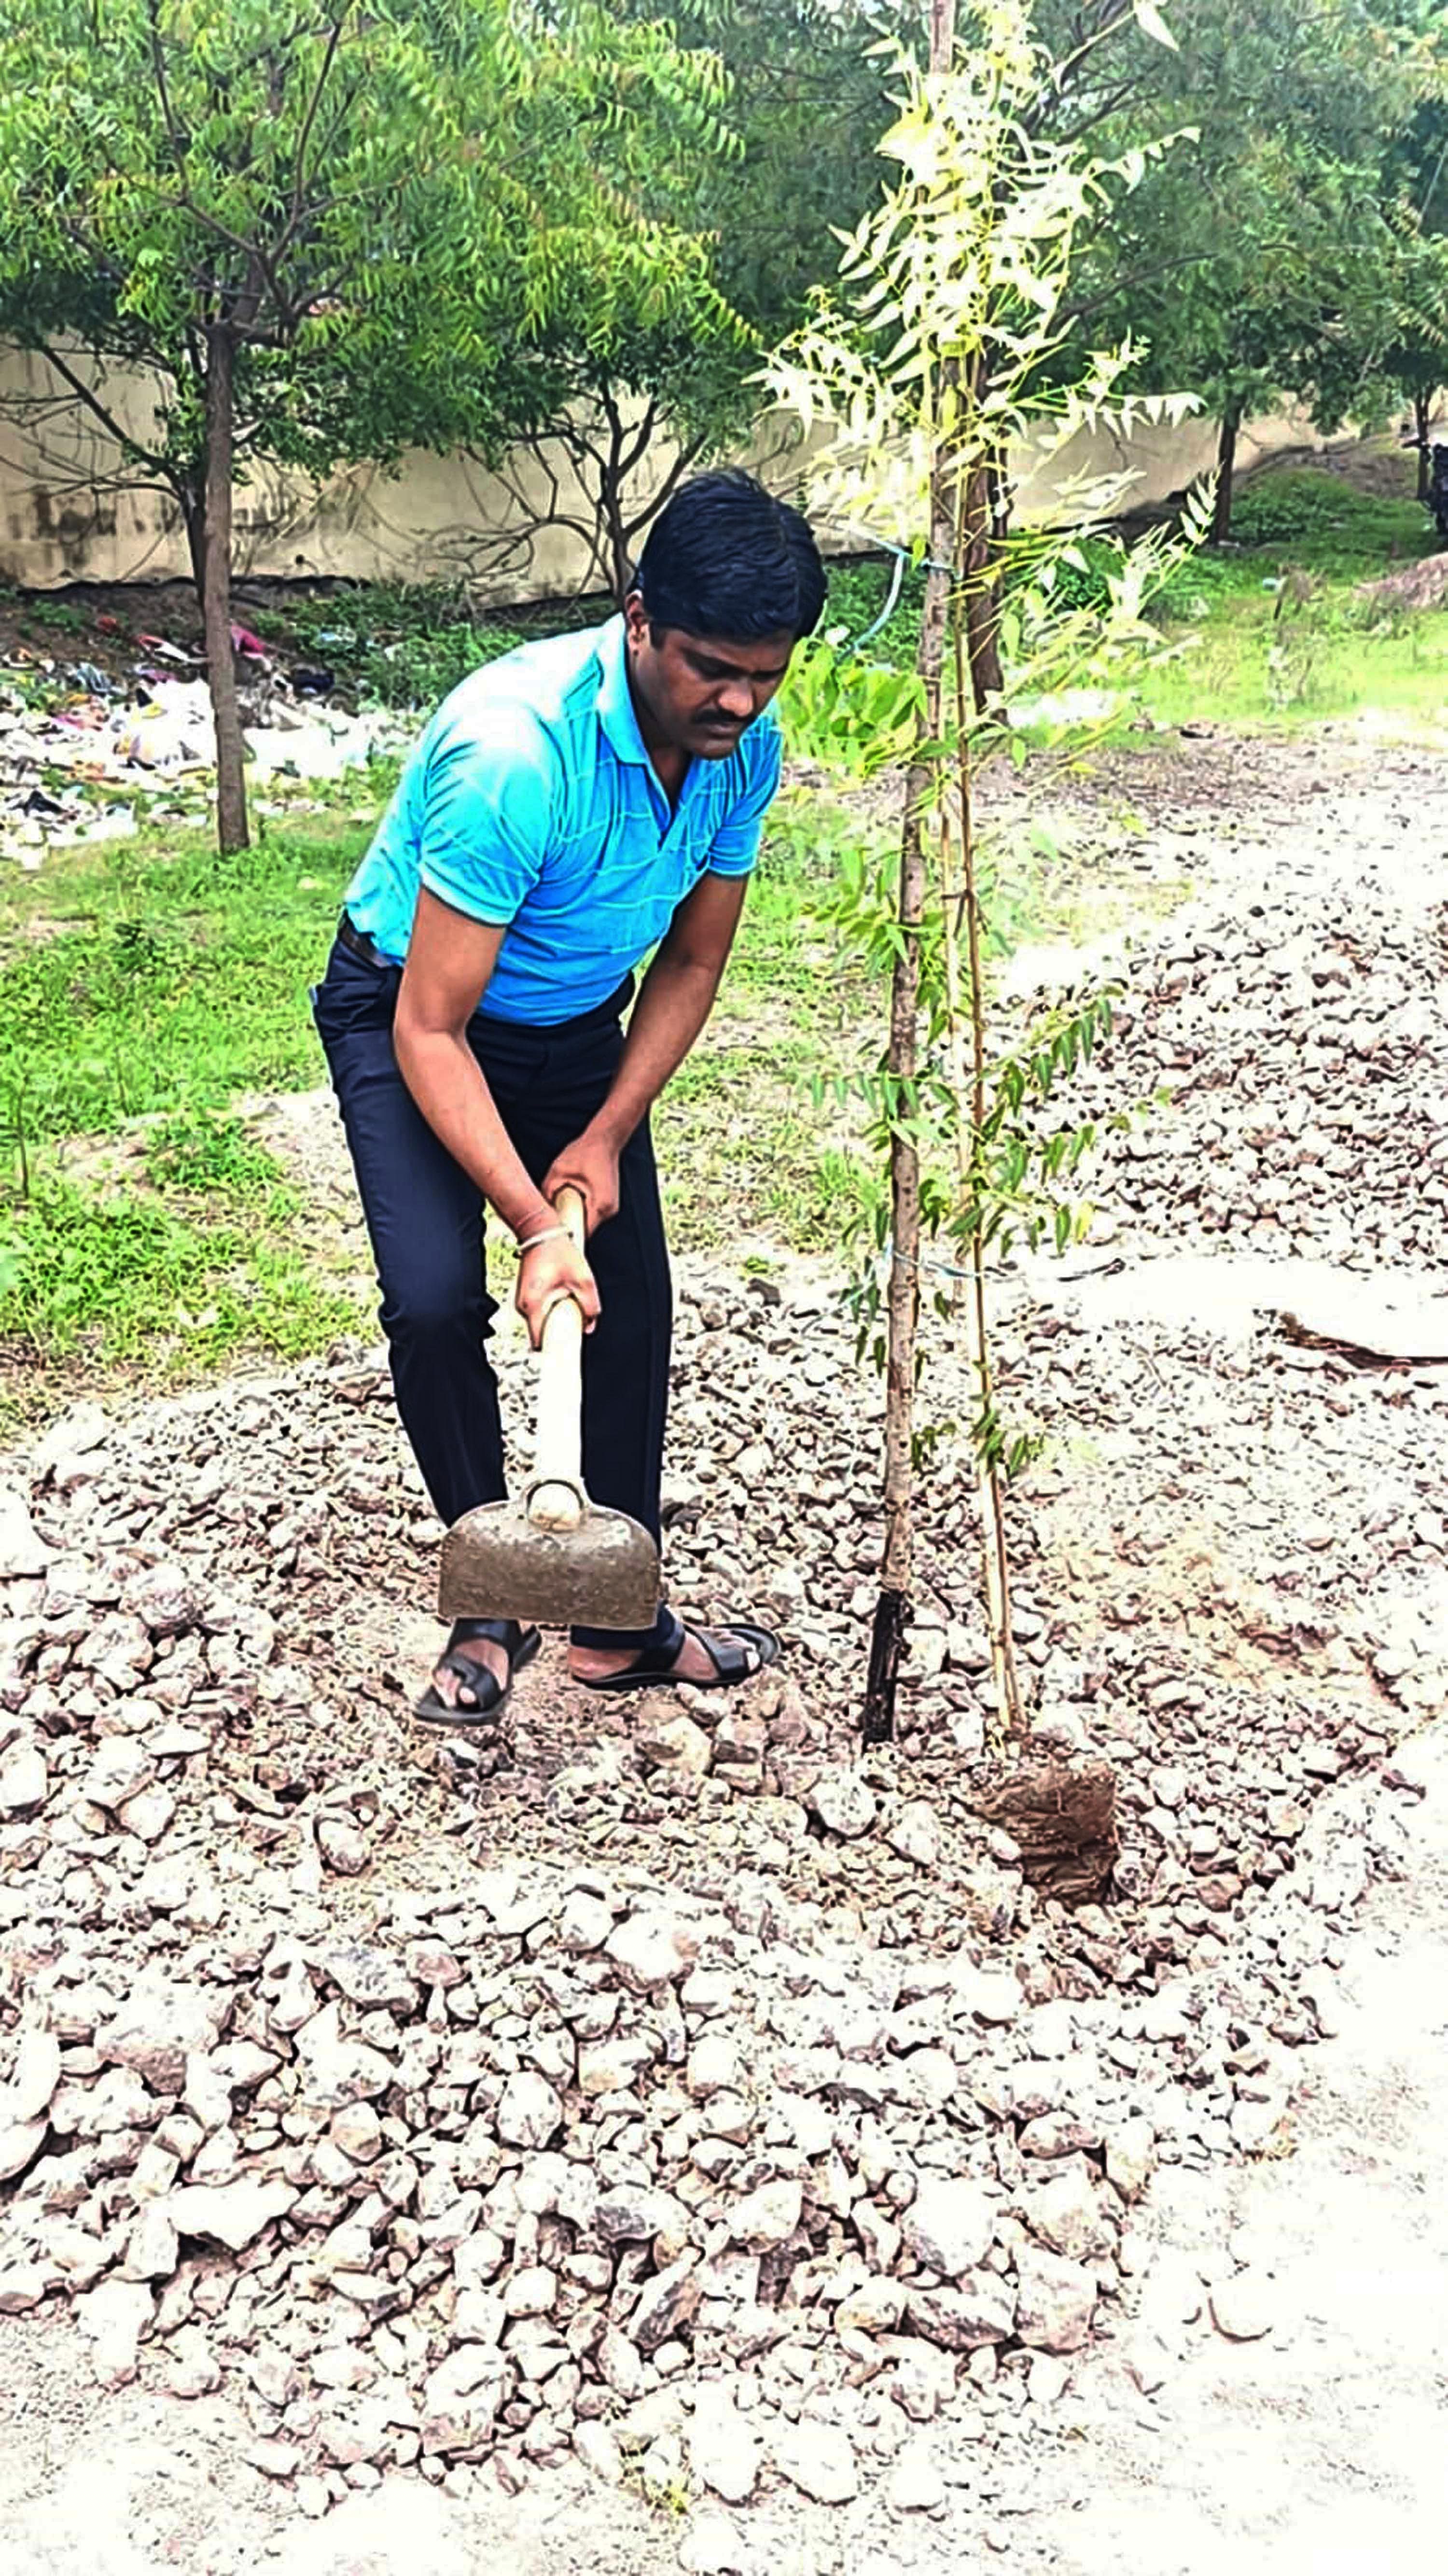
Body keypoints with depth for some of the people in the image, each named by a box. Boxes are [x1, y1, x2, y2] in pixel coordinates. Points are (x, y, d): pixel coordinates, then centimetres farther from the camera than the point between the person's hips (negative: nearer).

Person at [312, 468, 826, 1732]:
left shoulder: (747, 746, -16)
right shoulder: (515, 751, -37)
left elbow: (692, 964, -3)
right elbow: (431, 1027, -33)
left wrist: (603, 1140, -13)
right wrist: (536, 1226, -37)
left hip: (579, 1024, 6)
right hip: (410, 1012, -5)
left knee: (634, 1306, 2)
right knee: (434, 1295, -22)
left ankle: (619, 1619, 17)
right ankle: (494, 1603, 1)